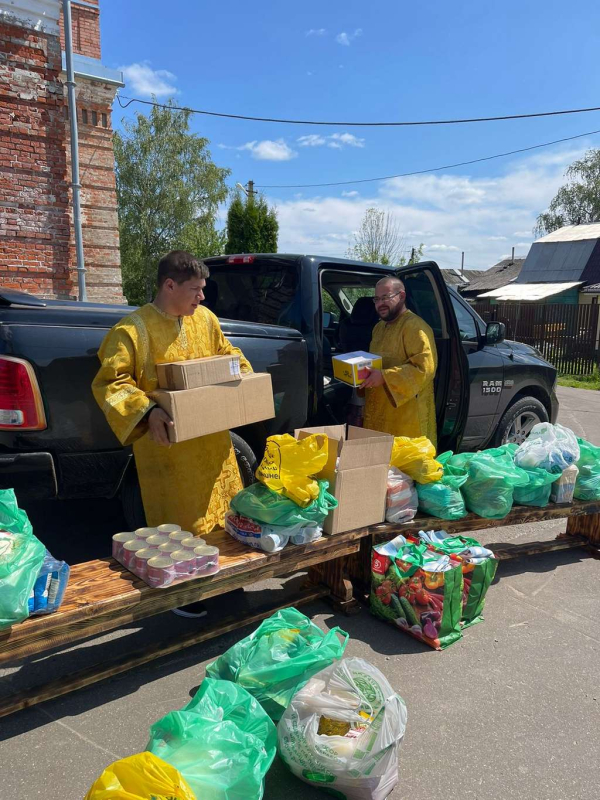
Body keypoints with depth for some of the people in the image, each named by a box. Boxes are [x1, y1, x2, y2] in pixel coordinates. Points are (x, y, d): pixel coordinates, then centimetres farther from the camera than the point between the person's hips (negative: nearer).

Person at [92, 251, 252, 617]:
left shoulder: (205, 318, 4)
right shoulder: (133, 329, -16)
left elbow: (227, 353, 18)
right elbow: (109, 383, -19)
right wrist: (146, 412, -33)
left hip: (212, 439, 6)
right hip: (167, 443, -6)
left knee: (222, 509, 19)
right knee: (180, 522, 6)